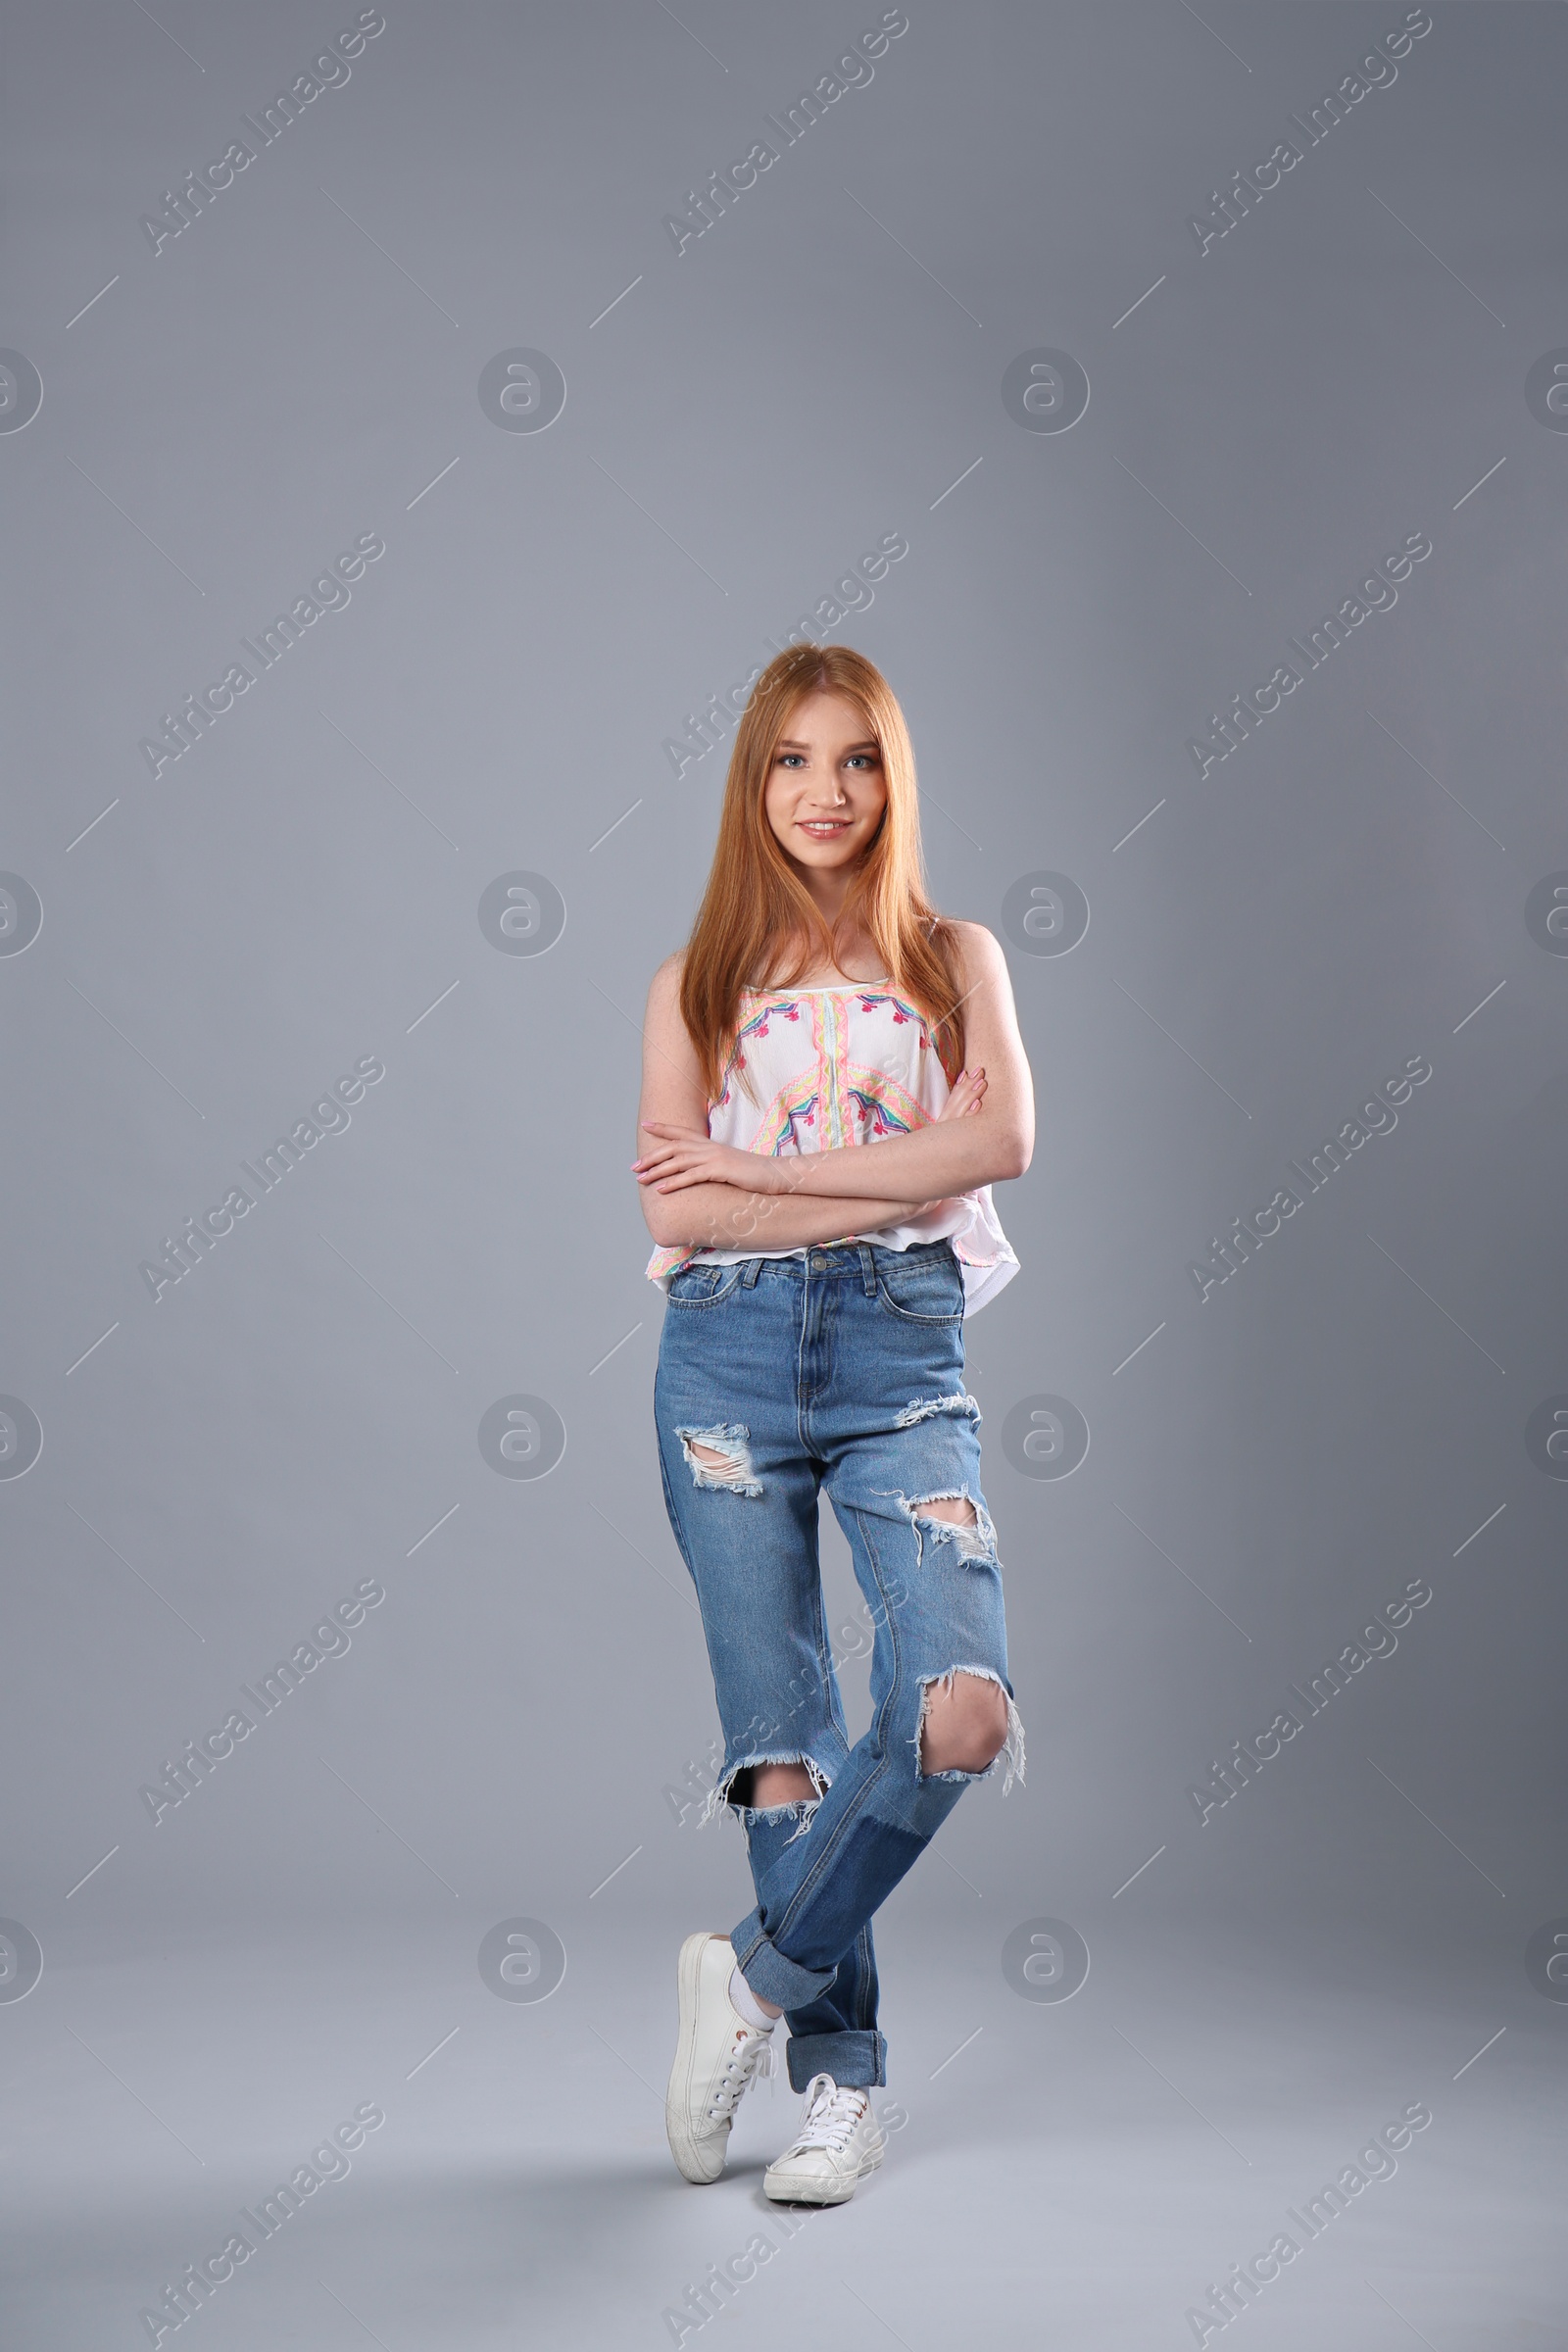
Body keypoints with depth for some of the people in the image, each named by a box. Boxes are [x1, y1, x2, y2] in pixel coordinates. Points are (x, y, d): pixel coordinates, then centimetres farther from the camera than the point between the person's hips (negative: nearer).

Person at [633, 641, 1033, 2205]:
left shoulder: (956, 959, 11)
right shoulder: (694, 982, 10)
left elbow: (1001, 1141, -7)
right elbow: (672, 1208, -2)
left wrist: (763, 1166, -9)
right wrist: (894, 1184, -9)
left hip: (900, 1345, 0)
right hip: (727, 1350, 0)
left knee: (961, 1708, -17)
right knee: (783, 1736, 2)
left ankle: (760, 1972, 4)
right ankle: (839, 2074, 17)